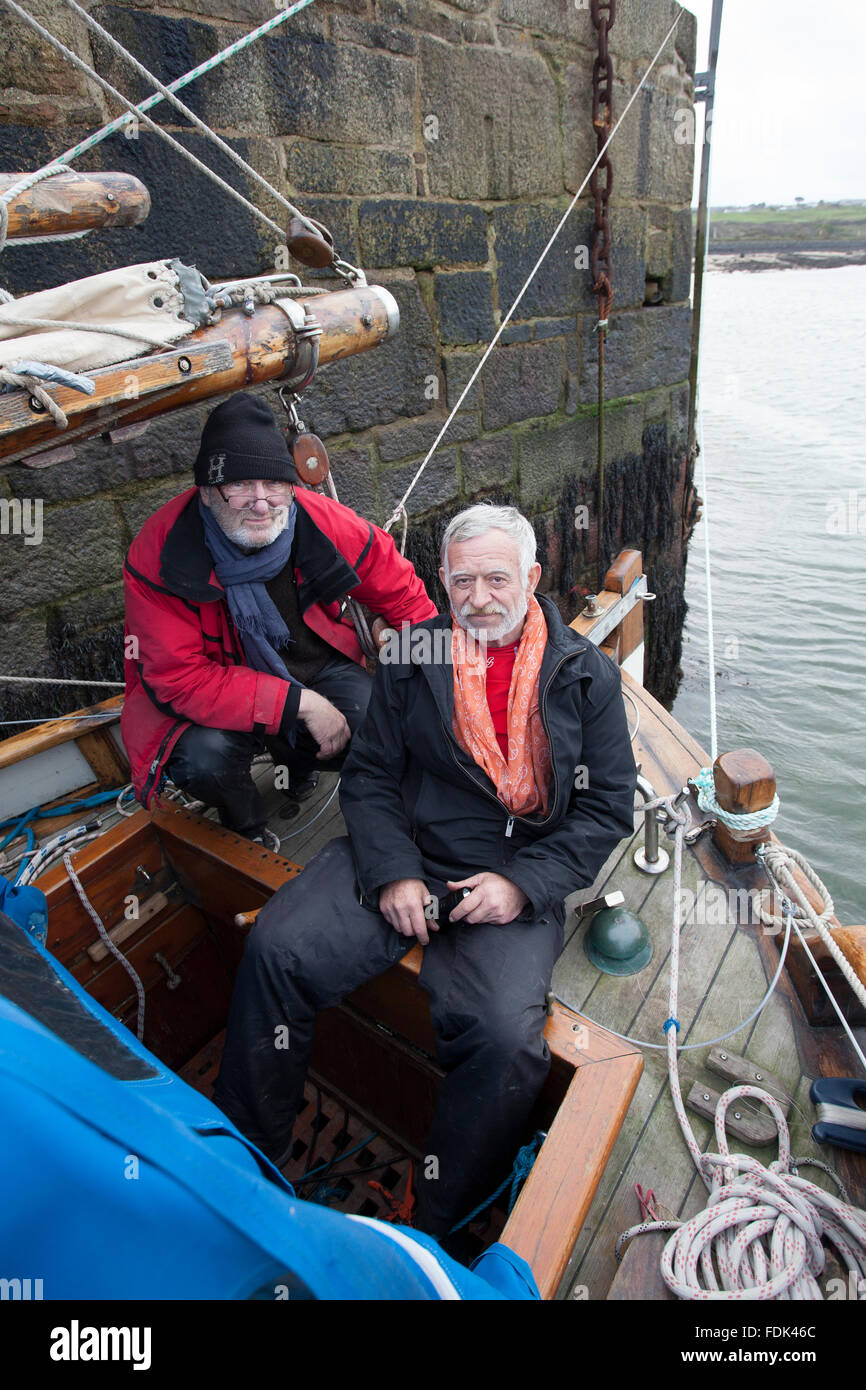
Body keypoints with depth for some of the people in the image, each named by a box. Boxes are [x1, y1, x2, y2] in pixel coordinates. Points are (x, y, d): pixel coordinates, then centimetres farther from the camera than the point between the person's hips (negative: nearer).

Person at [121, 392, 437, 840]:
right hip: (212, 694, -2)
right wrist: (300, 703, -33)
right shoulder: (159, 554, -25)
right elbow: (177, 679, -28)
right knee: (204, 756, -32)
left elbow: (400, 591, -2)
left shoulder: (324, 525, -18)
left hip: (317, 666, 3)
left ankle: (296, 758, 19)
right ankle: (247, 828, 8)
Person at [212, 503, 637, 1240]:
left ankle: (440, 1231, 5)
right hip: (400, 855, 2)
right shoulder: (412, 659, 5)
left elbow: (608, 807, 2)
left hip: (513, 880, -1)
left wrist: (524, 883, -11)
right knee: (275, 950, -16)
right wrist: (392, 873, -9)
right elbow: (369, 774, 6)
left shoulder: (587, 675, 2)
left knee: (508, 1040, -24)